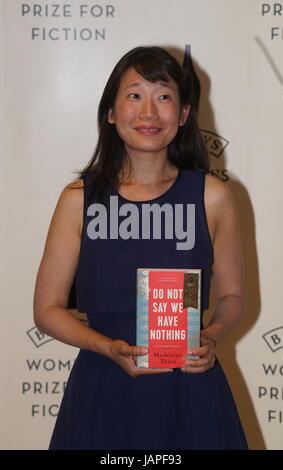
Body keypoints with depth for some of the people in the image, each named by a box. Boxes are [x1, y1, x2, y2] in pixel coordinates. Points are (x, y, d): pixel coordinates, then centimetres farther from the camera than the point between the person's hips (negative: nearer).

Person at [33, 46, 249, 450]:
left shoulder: (212, 197, -1)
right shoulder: (80, 198, -3)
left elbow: (232, 297, 9)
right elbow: (48, 308, 0)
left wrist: (212, 337, -11)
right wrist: (109, 347, -15)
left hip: (190, 390, 1)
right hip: (104, 390, 0)